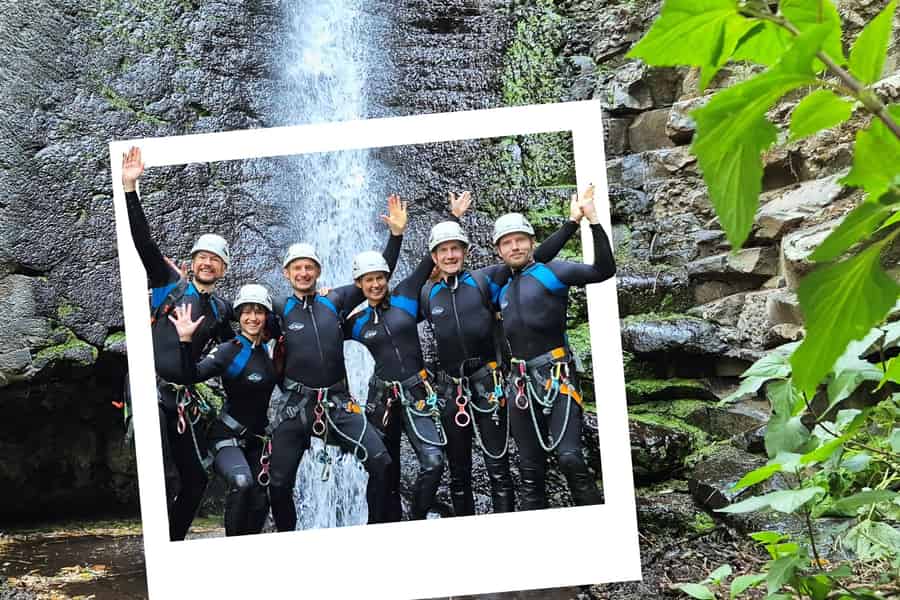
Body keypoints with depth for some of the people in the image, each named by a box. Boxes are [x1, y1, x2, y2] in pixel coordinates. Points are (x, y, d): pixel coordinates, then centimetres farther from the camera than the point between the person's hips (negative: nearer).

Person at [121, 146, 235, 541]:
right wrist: (129, 188, -15)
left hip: (183, 400, 5)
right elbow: (142, 241, -7)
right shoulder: (169, 284, 4)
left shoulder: (221, 311, 14)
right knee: (165, 479, -15)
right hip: (150, 391, -5)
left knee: (196, 478, 7)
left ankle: (175, 544, 22)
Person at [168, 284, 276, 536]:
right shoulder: (229, 350, -11)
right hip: (228, 436, -6)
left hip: (257, 439, 6)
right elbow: (194, 375, -25)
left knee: (259, 502, 4)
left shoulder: (269, 351, 6)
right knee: (241, 482, -31)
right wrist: (186, 340, -37)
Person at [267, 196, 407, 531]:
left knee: (381, 462, -12)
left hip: (338, 403, 1)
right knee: (279, 483, 2)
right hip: (296, 406, -1)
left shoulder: (335, 302, 7)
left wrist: (396, 235, 5)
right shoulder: (279, 311, 3)